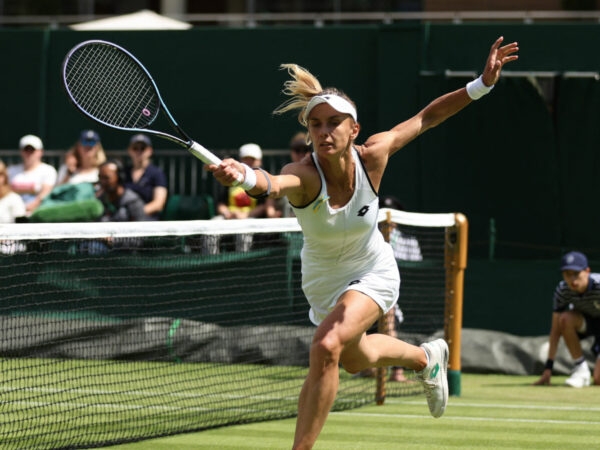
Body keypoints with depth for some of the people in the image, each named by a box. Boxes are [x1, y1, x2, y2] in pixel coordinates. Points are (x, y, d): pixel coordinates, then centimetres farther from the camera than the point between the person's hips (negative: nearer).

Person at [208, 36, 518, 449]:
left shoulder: (372, 156, -27)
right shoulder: (303, 176, -35)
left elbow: (426, 118, -11)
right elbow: (272, 183, -61)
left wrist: (482, 84, -19)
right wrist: (245, 175, -85)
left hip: (372, 273, -2)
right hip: (323, 280, 2)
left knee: (327, 347, -28)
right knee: (354, 359, 28)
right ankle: (426, 357, 61)